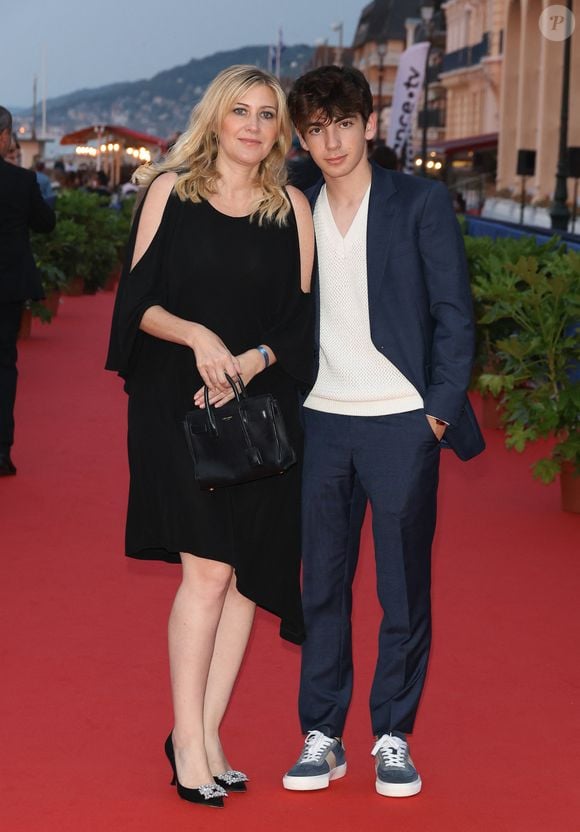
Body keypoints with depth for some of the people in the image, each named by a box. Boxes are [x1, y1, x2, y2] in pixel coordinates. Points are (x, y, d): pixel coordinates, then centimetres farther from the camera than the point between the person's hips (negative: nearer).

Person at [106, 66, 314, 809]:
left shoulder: (292, 209, 9)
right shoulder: (172, 190, 4)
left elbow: (300, 320, 7)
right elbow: (138, 300, 1)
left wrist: (252, 362, -11)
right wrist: (197, 336, -17)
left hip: (261, 406, 3)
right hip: (178, 403, -3)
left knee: (245, 571, 1)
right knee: (207, 567, -12)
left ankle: (206, 733, 11)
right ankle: (188, 741, -2)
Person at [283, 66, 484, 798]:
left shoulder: (420, 202, 0)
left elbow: (453, 313, -2)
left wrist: (441, 410, -8)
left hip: (401, 422, -3)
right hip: (321, 422, 3)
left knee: (404, 589, 3)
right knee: (322, 586, 6)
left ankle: (393, 737, 15)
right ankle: (322, 736, 15)